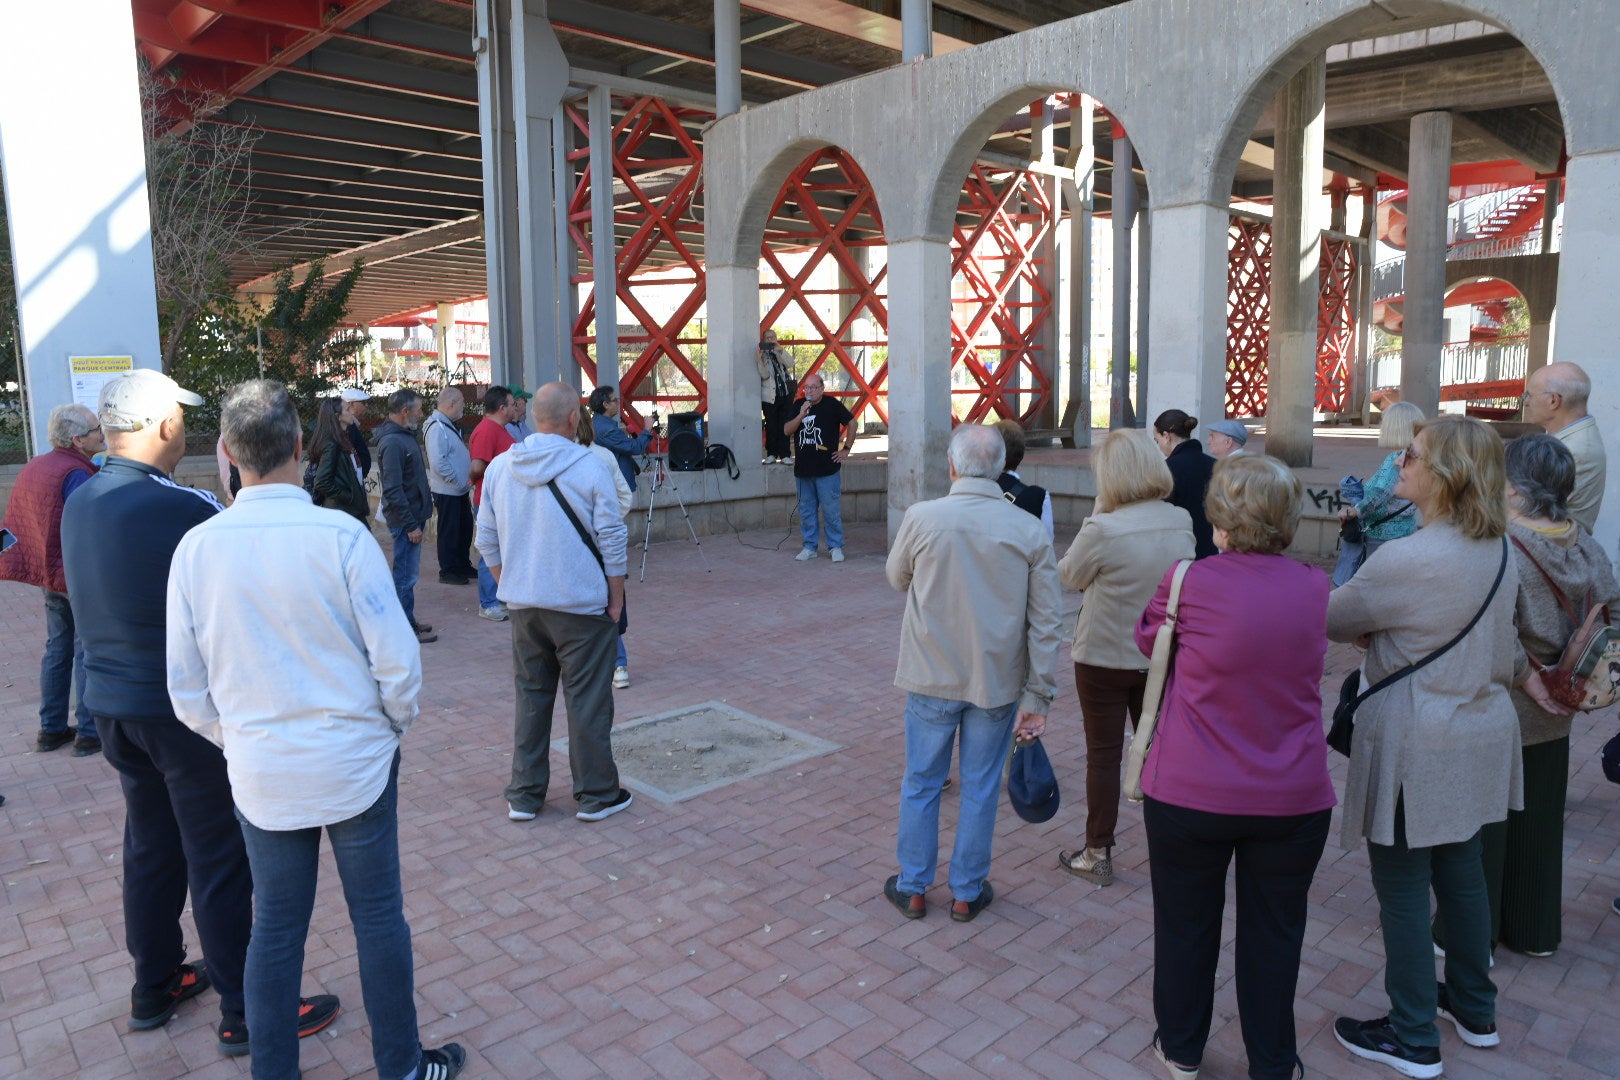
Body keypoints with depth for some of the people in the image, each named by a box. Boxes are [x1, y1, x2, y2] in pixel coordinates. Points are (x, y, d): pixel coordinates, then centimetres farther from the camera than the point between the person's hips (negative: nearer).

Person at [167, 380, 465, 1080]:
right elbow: (397, 660, -15)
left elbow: (187, 688, 1)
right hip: (354, 762, -3)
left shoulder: (196, 548, -7)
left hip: (259, 771, 3)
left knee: (276, 928, 16)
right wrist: (396, 723, 4)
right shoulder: (340, 536, -18)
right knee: (378, 917, 12)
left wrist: (235, 739, 17)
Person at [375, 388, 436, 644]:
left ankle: (408, 622, 27)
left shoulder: (405, 435, 13)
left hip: (414, 515, 10)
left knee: (407, 572, 17)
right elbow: (393, 490, -23)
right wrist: (411, 525, -21)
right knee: (406, 575, -3)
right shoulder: (392, 442, -19)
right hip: (406, 520, -10)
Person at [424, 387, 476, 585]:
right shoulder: (437, 427, -19)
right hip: (447, 492, -10)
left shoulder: (449, 425, 14)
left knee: (465, 528, 17)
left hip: (460, 491, 10)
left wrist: (466, 481, 12)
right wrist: (459, 482, -19)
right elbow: (438, 463, -26)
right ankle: (447, 571, 11)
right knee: (449, 532, 0)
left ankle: (463, 566, 29)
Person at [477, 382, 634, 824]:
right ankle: (595, 795, 16)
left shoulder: (499, 468, 1)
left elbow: (487, 541, 7)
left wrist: (511, 587, 16)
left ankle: (524, 795, 23)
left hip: (524, 605, 5)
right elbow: (612, 541, -11)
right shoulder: (587, 467, -12)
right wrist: (616, 600, -1)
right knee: (587, 701, 6)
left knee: (531, 696, 15)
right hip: (581, 605, -4)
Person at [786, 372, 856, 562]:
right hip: (802, 468, 4)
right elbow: (786, 431, 2)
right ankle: (810, 546, 20)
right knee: (806, 511, 10)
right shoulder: (798, 405, 7)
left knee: (831, 510, -2)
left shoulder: (832, 404, -3)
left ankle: (835, 547, 9)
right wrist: (801, 415, -13)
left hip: (827, 469, -4)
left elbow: (851, 423, 5)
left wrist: (846, 449, 3)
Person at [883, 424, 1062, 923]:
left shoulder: (922, 517, -12)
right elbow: (1047, 622, -7)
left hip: (933, 678, -1)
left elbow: (897, 578, 7)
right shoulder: (1030, 531, -8)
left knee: (920, 785, 15)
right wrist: (1038, 696, -2)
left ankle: (913, 889, 29)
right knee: (980, 790, 14)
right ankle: (967, 892, 28)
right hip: (998, 681, 1)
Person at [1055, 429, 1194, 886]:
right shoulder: (1181, 523, -6)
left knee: (1103, 755, 7)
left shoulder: (1102, 531, -23)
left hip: (1105, 661, -5)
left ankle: (1097, 855, 18)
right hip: (1162, 657, 5)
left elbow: (1068, 575, -7)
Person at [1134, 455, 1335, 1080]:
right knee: (1273, 933, 17)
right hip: (1293, 795, 2)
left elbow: (1147, 640, 5)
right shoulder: (1314, 588, -4)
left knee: (1186, 925, 16)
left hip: (1190, 793, -2)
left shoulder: (1190, 582, -14)